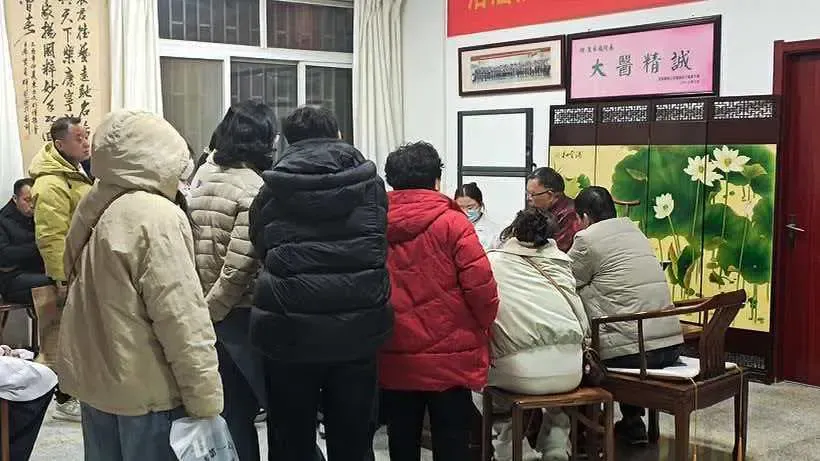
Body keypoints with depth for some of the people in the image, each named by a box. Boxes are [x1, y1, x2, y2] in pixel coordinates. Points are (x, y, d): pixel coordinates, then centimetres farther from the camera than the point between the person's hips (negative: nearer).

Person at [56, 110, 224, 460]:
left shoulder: (92, 209, 5)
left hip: (94, 380, 8)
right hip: (147, 391, -8)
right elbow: (182, 320, -23)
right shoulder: (157, 217, -21)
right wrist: (205, 402, -17)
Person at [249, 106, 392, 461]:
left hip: (290, 331, 0)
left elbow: (261, 252, 8)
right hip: (357, 329, 1)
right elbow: (379, 249, 10)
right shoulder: (371, 184, 4)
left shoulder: (270, 192, 1)